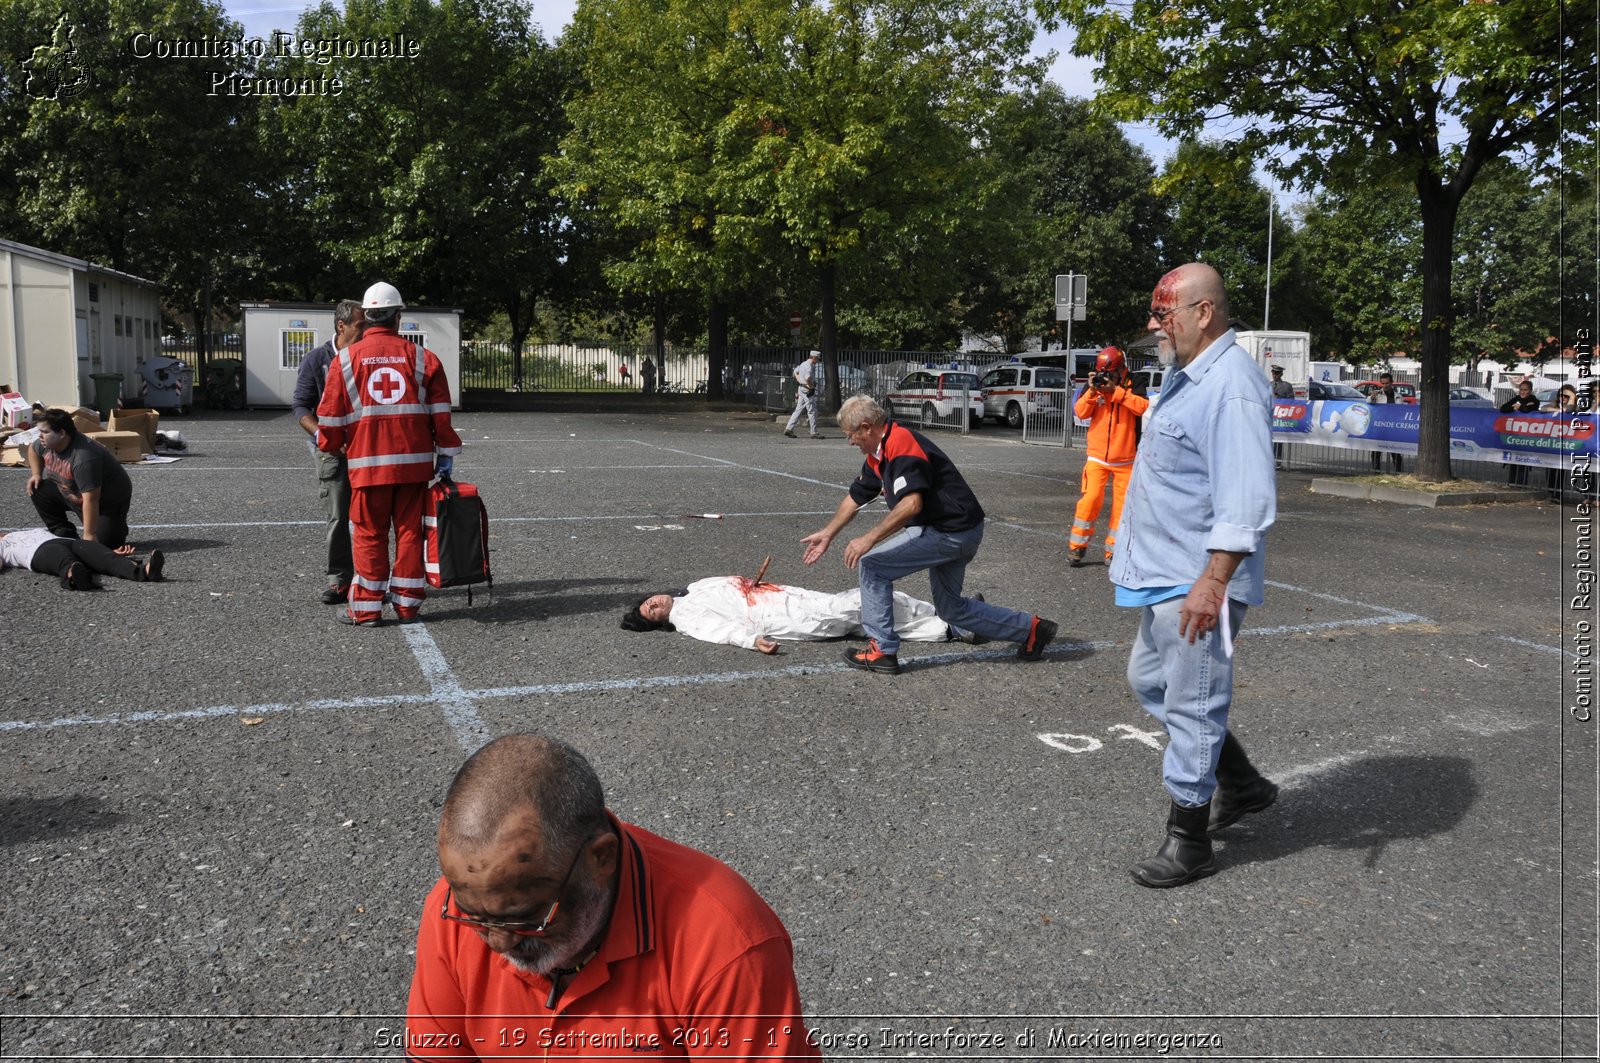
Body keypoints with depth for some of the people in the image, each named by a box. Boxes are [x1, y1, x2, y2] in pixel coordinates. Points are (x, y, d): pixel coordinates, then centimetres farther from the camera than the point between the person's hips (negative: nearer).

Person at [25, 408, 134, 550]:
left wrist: (89, 535, -37)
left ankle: (117, 525, 13)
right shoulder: (47, 443, -11)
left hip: (109, 501, -8)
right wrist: (36, 474, 2)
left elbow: (90, 500, -38)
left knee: (103, 542, -21)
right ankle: (65, 534, 3)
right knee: (38, 489, -4)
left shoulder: (83, 457, -37)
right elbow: (33, 449, 18)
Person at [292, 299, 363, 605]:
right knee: (337, 516, 0)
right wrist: (319, 433, -17)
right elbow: (301, 406, 0)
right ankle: (339, 577, 9)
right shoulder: (316, 361, 0)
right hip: (332, 450, -1)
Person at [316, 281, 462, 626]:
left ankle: (366, 608, 9)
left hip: (367, 463, -1)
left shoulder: (345, 359, 1)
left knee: (369, 533, 6)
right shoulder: (422, 357, 3)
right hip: (414, 461, 1)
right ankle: (407, 603, 13)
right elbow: (441, 412, 2)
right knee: (410, 530, 8)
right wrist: (446, 454, 9)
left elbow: (331, 414, 4)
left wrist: (330, 447, 21)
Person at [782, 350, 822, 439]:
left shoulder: (803, 364, 15)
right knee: (812, 411, -3)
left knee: (798, 410, 10)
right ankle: (814, 432, 1)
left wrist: (799, 381, 19)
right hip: (807, 391, -10)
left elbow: (795, 371, 30)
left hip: (801, 389, 10)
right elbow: (807, 378, -32)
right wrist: (810, 386, -16)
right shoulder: (809, 366, -17)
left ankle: (789, 429, 6)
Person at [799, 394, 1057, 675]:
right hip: (951, 532, 11)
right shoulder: (877, 455, 11)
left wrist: (869, 539, -32)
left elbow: (911, 504, -32)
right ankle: (1031, 629, 28)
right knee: (950, 608, 21)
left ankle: (882, 651, -3)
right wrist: (827, 534, 28)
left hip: (951, 532, -11)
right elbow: (856, 497, 23)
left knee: (871, 564, -8)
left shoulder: (902, 445, -21)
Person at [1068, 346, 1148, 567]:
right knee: (1090, 499, -12)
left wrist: (1116, 390, -20)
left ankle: (1113, 551, 14)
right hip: (1097, 458, 0)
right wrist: (1091, 391, -18)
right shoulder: (1095, 390, 5)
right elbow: (1080, 413, -5)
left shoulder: (1132, 389, -1)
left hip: (1125, 461, 0)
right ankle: (1076, 547, -2)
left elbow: (1144, 407, -19)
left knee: (1122, 506, 3)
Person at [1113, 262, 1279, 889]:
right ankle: (1241, 785, 35)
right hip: (1164, 577, 11)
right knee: (1150, 681, 21)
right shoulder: (1190, 377, 13)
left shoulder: (1231, 386, -20)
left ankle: (1188, 844, 14)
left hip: (1198, 584, -11)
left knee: (1191, 708, 0)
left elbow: (1246, 501, -27)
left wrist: (1212, 582, -29)